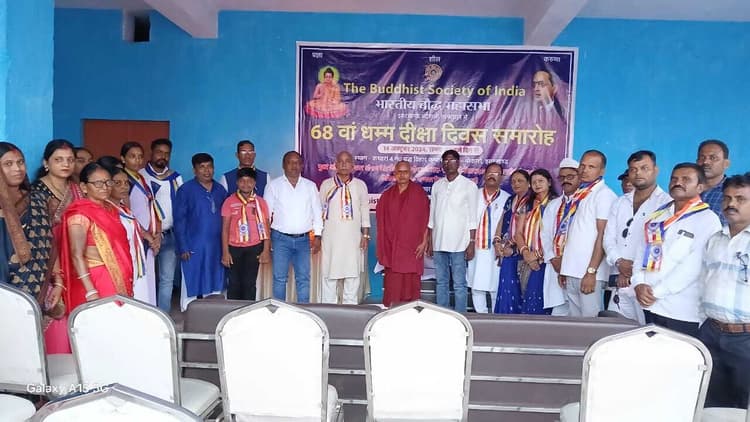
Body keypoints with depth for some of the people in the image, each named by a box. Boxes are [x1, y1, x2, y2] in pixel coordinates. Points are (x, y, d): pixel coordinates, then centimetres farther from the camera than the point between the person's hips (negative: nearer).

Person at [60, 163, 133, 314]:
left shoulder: (111, 208, 8)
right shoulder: (80, 215, -13)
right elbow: (77, 256, -18)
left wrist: (126, 279, 16)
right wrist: (91, 292, -24)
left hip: (118, 279, 7)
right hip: (95, 280, -7)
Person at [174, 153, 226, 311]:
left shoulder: (220, 190, 8)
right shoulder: (185, 190, -5)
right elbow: (179, 220, -7)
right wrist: (183, 247, -12)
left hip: (216, 246, 4)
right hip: (194, 246, -4)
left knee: (214, 285, 12)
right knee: (191, 285, 4)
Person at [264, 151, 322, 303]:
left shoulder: (310, 186, 8)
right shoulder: (274, 185, 3)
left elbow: (317, 213, 9)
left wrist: (317, 236, 3)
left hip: (303, 239, 2)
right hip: (280, 238, -1)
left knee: (303, 278, 4)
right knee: (279, 278, 3)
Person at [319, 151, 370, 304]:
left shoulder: (360, 185, 7)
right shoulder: (326, 184, 6)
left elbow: (365, 211, 8)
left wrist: (365, 235, 3)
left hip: (353, 238, 1)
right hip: (331, 237, 0)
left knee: (353, 275, 4)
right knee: (329, 274, 2)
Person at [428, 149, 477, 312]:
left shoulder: (469, 185, 0)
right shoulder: (437, 186, 11)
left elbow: (472, 217, -2)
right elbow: (432, 216, 13)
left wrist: (472, 243, -8)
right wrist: (430, 242, 9)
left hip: (459, 243, -4)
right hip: (439, 243, 4)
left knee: (459, 285, -1)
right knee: (441, 282, 10)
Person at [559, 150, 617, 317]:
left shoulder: (604, 194, -6)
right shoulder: (580, 194, 16)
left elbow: (603, 235, -13)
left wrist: (591, 272, -18)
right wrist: (564, 268, 14)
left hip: (588, 272, -7)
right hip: (572, 271, 7)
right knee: (575, 320, 13)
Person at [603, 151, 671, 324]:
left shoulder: (667, 203, -2)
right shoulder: (620, 203, 16)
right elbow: (609, 237, 10)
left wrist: (636, 269, -11)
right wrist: (619, 262, -7)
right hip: (620, 282, 5)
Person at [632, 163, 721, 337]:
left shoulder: (707, 220, -5)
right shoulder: (655, 216, 13)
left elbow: (693, 266, -14)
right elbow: (641, 252, 11)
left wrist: (656, 292, -14)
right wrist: (639, 283, -6)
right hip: (649, 306, 5)